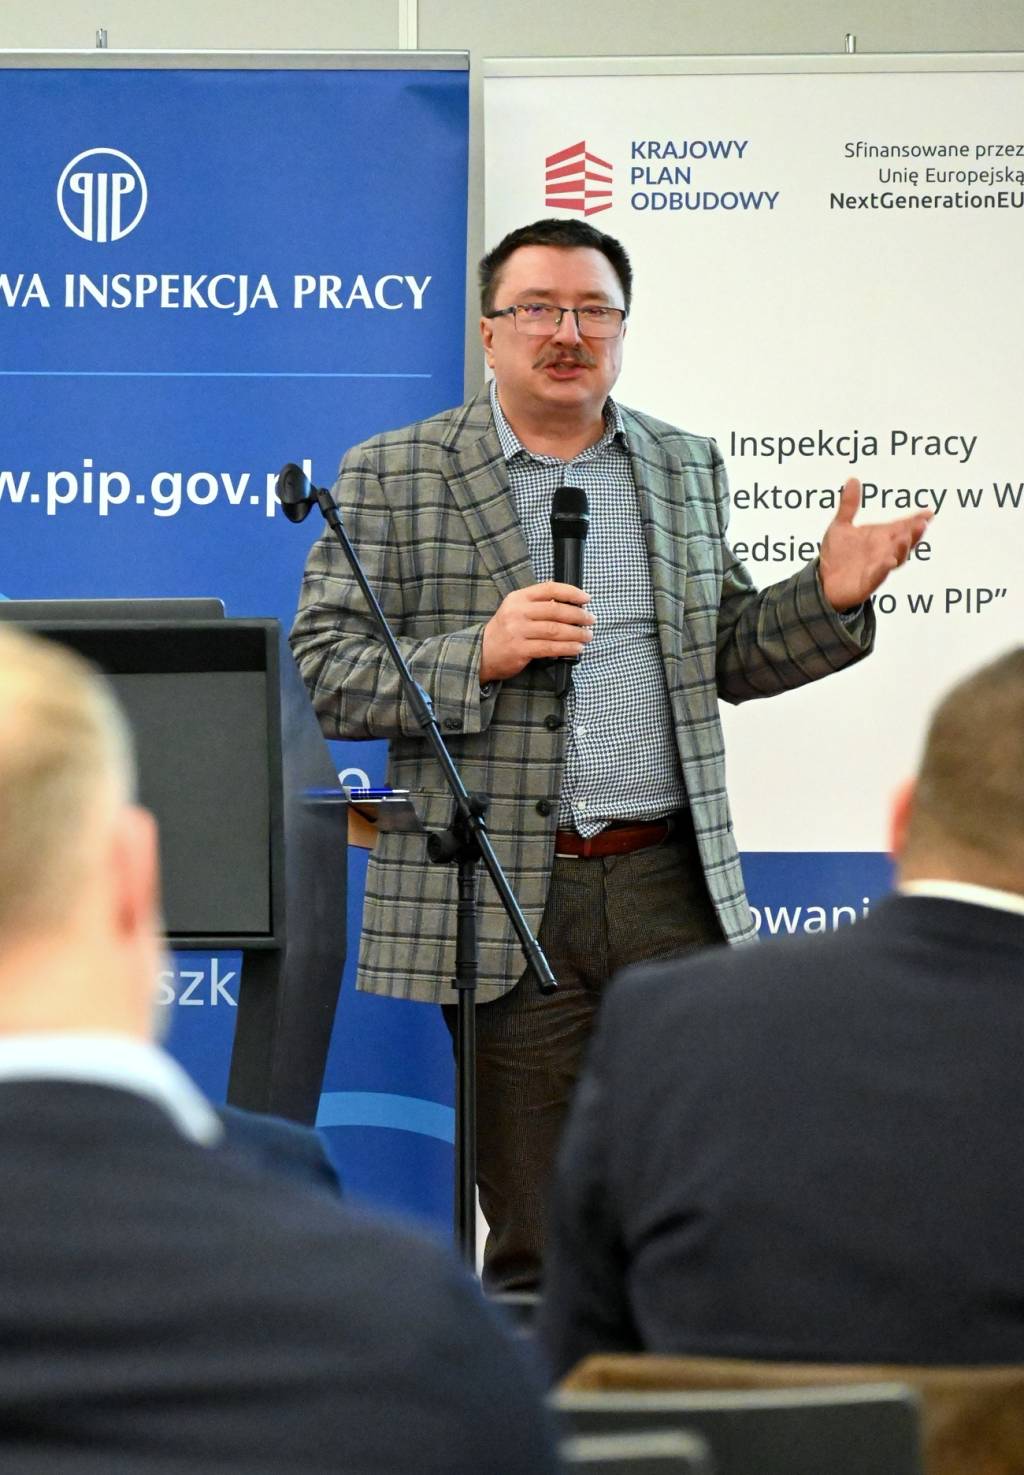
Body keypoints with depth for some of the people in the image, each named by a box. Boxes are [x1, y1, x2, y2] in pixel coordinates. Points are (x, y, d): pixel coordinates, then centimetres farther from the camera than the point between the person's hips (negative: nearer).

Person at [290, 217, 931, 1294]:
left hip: (671, 884, 3)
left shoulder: (686, 469, 15)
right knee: (537, 1242, 4)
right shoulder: (392, 476, 2)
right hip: (502, 902, -3)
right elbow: (325, 673, -3)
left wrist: (827, 597, 2)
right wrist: (478, 654, -18)